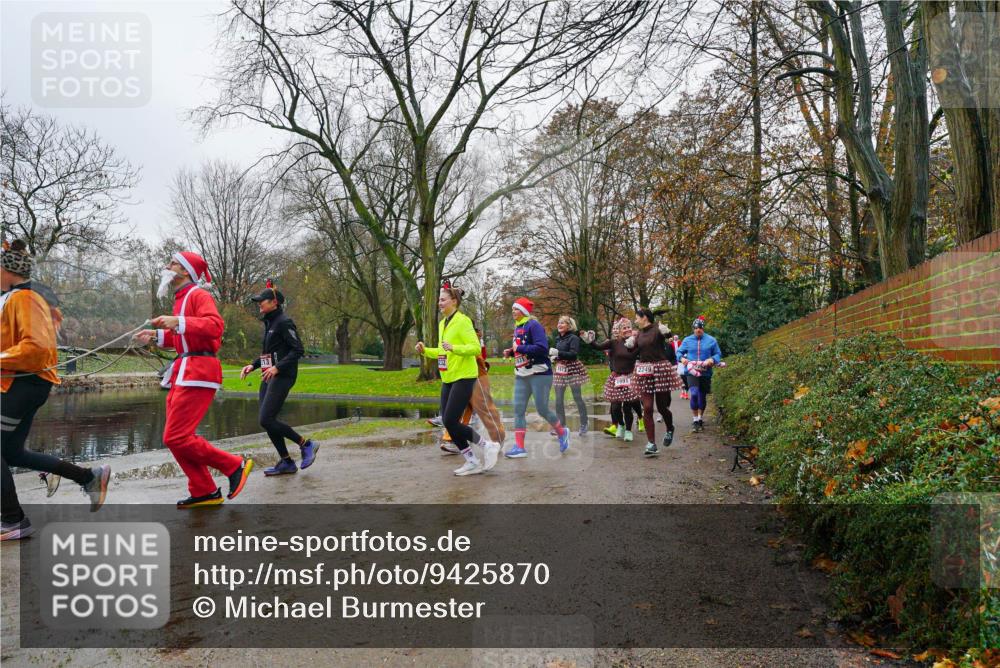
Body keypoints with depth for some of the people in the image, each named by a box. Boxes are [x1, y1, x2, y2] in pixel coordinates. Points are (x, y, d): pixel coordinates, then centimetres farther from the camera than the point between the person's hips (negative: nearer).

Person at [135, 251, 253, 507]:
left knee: (176, 438, -14)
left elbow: (215, 325, -24)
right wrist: (157, 336, 22)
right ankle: (205, 492, 15)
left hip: (197, 375, -10)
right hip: (183, 375, 10)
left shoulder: (198, 294, -7)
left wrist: (178, 322, -32)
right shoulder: (181, 299, 23)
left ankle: (235, 465, -2)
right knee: (176, 438, 9)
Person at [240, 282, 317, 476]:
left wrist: (277, 367, -24)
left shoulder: (284, 322, -10)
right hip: (269, 377, 9)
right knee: (268, 421, 6)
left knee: (266, 420, -14)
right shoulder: (269, 323, 18)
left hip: (282, 377, -9)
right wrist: (253, 365, 12)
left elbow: (298, 350, -16)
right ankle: (286, 463, 15)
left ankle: (306, 445, 0)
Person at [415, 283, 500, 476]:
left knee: (451, 421, -12)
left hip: (464, 377, -9)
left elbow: (475, 348, -19)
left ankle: (488, 446, 6)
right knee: (448, 423, 6)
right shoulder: (442, 323, 14)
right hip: (448, 378, 9)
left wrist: (454, 348, -31)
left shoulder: (462, 321, -11)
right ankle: (472, 462, 17)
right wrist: (426, 351, 9)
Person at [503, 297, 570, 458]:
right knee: (518, 410, 0)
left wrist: (519, 348, -20)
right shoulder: (517, 327, 13)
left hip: (539, 374, -8)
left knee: (542, 409, -3)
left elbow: (542, 348, -26)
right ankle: (519, 447, 3)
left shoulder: (534, 325, -14)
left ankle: (562, 432, 25)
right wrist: (510, 352, 5)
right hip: (521, 375, 8)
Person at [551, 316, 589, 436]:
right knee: (559, 399, 3)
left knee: (577, 397, 0)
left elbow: (573, 354, -20)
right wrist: (554, 357, 4)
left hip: (573, 370, -6)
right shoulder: (558, 338, 12)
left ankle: (584, 424, 12)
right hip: (560, 370, 6)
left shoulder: (573, 338, -9)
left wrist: (558, 353, -27)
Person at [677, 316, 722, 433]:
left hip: (706, 373, 1)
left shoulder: (711, 340, 0)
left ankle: (700, 418, 33)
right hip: (692, 372, -1)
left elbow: (718, 354, 4)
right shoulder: (687, 340, 3)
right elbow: (679, 352, 12)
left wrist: (712, 359, -17)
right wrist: (682, 358, -10)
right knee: (694, 394, -20)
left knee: (702, 397, 11)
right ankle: (696, 420, -7)